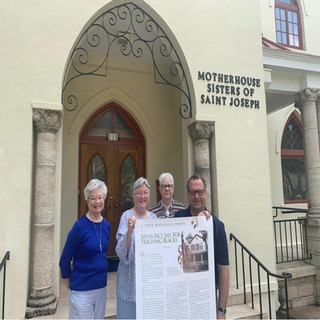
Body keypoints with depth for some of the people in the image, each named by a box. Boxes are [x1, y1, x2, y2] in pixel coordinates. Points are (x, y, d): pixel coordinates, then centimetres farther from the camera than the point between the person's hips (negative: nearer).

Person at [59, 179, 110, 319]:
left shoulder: (106, 225, -1)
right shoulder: (80, 226, -18)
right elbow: (65, 260, -10)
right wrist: (70, 285, 0)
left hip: (101, 287, 6)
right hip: (81, 290, -5)